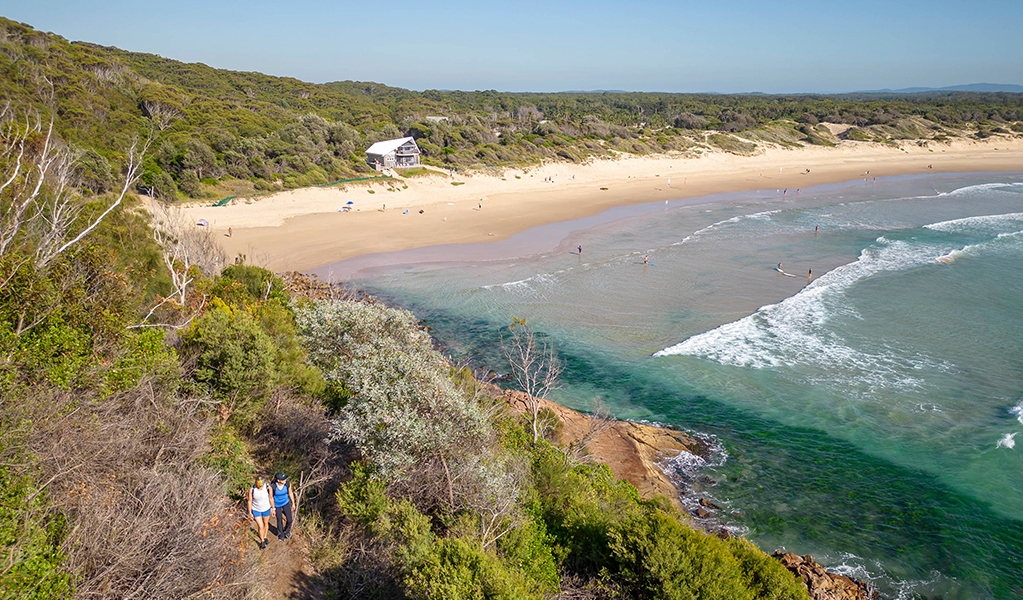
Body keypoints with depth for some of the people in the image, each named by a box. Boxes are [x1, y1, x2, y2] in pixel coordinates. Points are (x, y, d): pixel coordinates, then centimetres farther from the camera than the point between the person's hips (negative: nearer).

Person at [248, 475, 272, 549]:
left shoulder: (268, 488, -26)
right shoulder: (251, 489, -27)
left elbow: (271, 498, -9)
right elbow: (249, 501, -13)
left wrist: (273, 508, 2)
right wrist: (250, 513, -5)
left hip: (266, 509, 1)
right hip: (256, 510, -1)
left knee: (265, 523, 22)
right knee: (260, 526, 3)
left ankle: (265, 537, 49)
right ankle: (262, 541, 31)